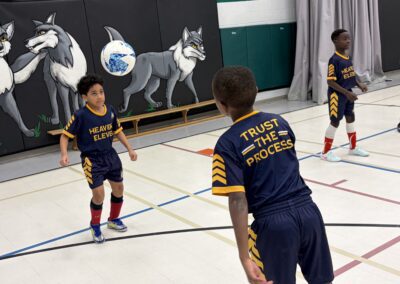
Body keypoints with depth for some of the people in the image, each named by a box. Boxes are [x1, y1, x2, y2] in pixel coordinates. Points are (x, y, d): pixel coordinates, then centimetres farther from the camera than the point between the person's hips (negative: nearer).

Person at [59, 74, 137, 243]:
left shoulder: (110, 110, -5)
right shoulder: (81, 116, -19)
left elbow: (117, 131, 10)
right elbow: (65, 135, -13)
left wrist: (129, 149, 8)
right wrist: (64, 154, -28)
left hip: (110, 155, 6)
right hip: (91, 160, -5)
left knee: (118, 188, 14)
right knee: (98, 194, -11)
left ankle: (113, 219, 40)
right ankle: (95, 226, 18)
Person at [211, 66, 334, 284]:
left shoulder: (228, 144, -10)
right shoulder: (279, 122, 5)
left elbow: (238, 202, -15)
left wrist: (245, 259, -13)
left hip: (273, 223, -5)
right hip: (308, 211, 5)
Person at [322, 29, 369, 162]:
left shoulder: (348, 58, 4)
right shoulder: (334, 60, -21)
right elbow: (330, 82, -24)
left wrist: (359, 84, 1)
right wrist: (347, 93, -25)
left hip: (348, 93, 8)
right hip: (337, 95, -8)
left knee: (351, 118, 18)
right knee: (335, 122, -1)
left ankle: (353, 147, 35)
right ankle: (326, 152, 12)